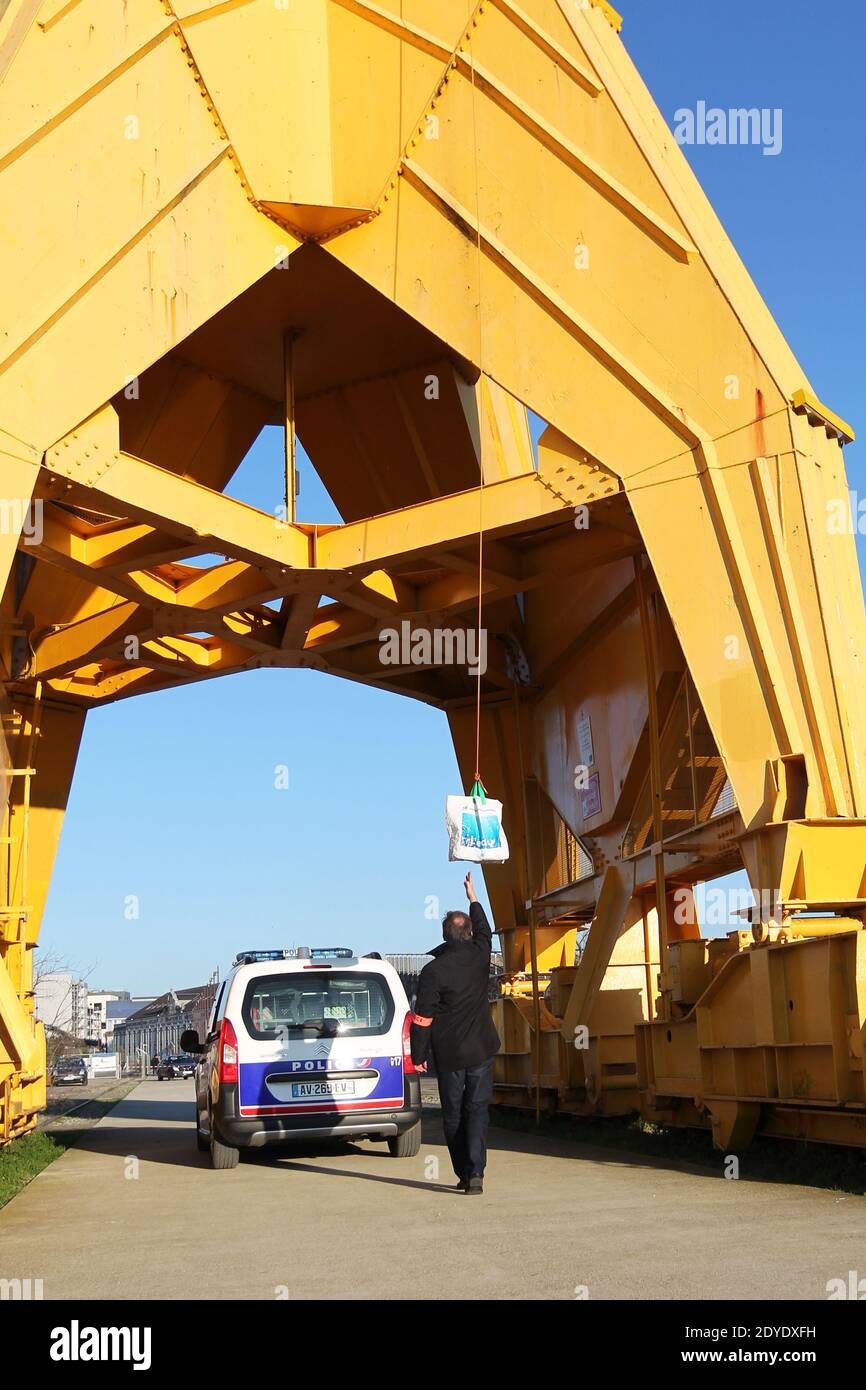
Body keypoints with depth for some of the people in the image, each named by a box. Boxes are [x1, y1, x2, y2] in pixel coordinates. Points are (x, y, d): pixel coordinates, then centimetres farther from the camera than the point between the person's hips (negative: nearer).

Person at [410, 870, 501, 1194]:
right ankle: (475, 1174, -12)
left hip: (448, 1055, -2)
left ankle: (463, 1174, 17)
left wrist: (419, 1055, 1)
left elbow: (422, 1018, -9)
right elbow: (485, 930, 22)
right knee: (477, 1111, 1)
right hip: (480, 1050, 2)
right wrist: (472, 897, 35)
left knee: (453, 1115, 11)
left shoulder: (432, 970, -11)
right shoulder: (479, 957, -2)